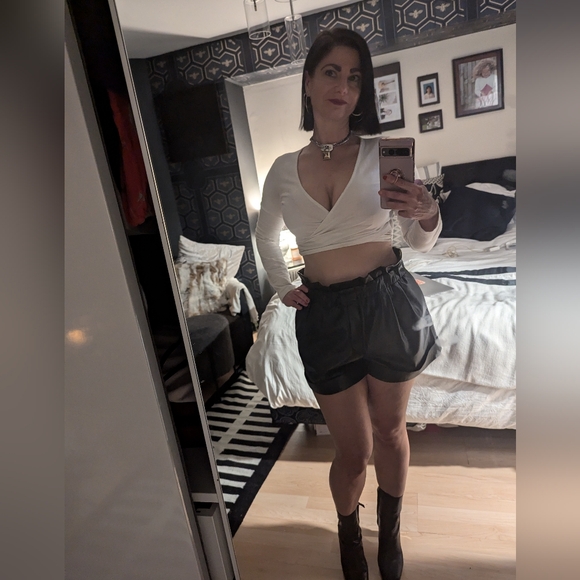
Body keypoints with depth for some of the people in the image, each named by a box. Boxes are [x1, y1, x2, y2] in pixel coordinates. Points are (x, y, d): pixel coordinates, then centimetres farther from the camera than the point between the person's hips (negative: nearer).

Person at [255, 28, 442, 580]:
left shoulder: (383, 152, -1)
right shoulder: (283, 169, 3)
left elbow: (421, 244, 1)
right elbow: (266, 235, 21)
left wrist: (427, 216, -21)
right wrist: (282, 285, 8)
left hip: (388, 301, 0)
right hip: (324, 313, 0)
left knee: (390, 429, 19)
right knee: (353, 449, 11)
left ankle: (390, 532, 48)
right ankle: (348, 534, 44)